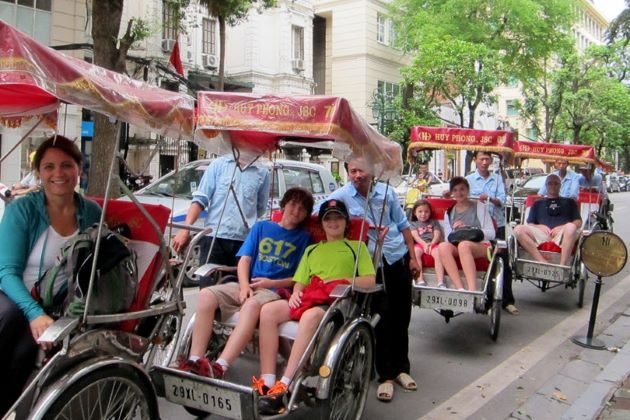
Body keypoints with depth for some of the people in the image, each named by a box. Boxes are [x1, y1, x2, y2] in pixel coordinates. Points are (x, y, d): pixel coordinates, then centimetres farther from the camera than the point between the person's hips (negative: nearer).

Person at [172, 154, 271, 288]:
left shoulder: (262, 172, 7)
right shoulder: (219, 164, 5)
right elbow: (200, 199, 1)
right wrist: (185, 229, -7)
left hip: (245, 240, 1)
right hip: (214, 236, -1)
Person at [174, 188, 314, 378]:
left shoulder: (304, 238, 11)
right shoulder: (261, 227, 19)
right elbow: (245, 259, 10)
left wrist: (272, 283, -9)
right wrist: (244, 286, -8)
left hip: (276, 291, -4)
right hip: (249, 286, 4)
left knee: (252, 304, -38)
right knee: (206, 295, -22)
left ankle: (219, 367, -48)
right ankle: (195, 360, -29)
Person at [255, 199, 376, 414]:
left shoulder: (357, 247, 17)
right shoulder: (311, 250, 29)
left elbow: (369, 280, 5)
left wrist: (339, 281, -9)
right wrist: (296, 292, -2)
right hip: (309, 300, 5)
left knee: (310, 316, -39)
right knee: (268, 310, -24)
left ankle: (284, 387, -41)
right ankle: (267, 382, -26)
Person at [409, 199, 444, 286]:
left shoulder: (434, 222, 23)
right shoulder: (413, 224, 20)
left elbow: (437, 235, 8)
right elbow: (415, 236, 2)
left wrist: (431, 243, -15)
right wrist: (424, 244, -18)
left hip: (433, 244, 1)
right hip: (419, 244, 0)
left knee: (439, 254, -33)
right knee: (415, 253, -35)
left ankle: (440, 282, -39)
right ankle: (420, 280, -41)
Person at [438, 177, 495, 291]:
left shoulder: (480, 206, 10)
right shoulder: (449, 213, 19)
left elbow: (491, 233, 2)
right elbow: (448, 239, 13)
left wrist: (467, 229, -10)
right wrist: (455, 231, -9)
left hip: (481, 246, -3)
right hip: (457, 248, 3)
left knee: (464, 245, -39)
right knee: (443, 246, -33)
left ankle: (472, 291, -50)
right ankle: (460, 289, -43)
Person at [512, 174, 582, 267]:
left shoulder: (569, 202, 29)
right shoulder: (538, 204, 31)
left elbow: (578, 222, 15)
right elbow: (529, 224, 21)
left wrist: (563, 227, -4)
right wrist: (538, 226, -2)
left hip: (562, 236, -1)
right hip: (542, 236, 1)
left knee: (570, 227, -37)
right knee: (518, 229, -27)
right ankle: (543, 263, -38)